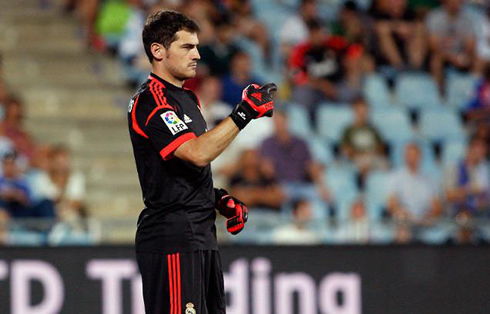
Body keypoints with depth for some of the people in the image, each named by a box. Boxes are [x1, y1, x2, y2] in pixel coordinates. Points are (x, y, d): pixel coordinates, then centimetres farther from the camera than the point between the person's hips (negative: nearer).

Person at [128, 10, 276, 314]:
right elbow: (197, 153, -26)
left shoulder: (188, 98, 19)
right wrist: (243, 113, -26)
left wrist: (220, 199, 13)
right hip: (172, 239, -10)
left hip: (202, 236, 10)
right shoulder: (150, 101, -13)